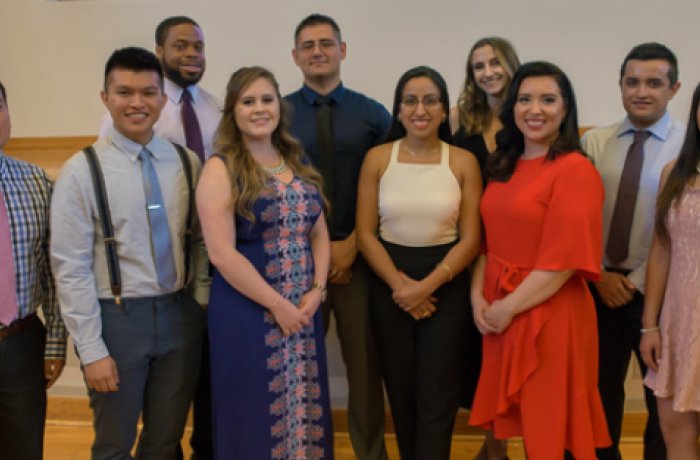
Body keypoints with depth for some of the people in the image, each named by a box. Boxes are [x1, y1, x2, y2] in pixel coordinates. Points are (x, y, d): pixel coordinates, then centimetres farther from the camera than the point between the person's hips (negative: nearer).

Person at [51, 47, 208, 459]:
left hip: (180, 315, 3)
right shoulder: (82, 171, -9)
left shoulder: (187, 163, 2)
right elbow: (71, 269, -10)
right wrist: (92, 349, -11)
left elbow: (199, 243, 8)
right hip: (116, 318, -3)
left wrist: (201, 307, 1)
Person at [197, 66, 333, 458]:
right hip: (248, 312, -5)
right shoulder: (221, 169, -8)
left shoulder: (298, 163, 10)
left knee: (304, 406, 13)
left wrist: (317, 290, -5)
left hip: (304, 309, 5)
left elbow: (319, 233, 10)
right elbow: (221, 252, -15)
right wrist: (277, 304, -14)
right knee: (256, 412, 6)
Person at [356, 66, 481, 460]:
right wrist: (400, 285, -12)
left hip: (445, 286, -1)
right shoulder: (377, 159, -1)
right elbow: (366, 233, -2)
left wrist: (426, 286, -15)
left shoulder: (464, 162, -3)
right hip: (389, 285, 2)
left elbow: (471, 238, -5)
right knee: (401, 392, 14)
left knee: (437, 397, 3)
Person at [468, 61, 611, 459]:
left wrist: (508, 308, -13)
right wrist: (478, 296, -2)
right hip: (498, 315, 7)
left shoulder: (575, 169, -13)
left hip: (550, 317, -6)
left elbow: (566, 257, -18)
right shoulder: (504, 167, 10)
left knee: (550, 425, 9)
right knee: (520, 419, 19)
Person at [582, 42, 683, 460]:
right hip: (599, 286, 3)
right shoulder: (594, 142, 2)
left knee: (662, 395, 15)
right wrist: (599, 274, -9)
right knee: (601, 389, 17)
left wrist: (637, 282, -14)